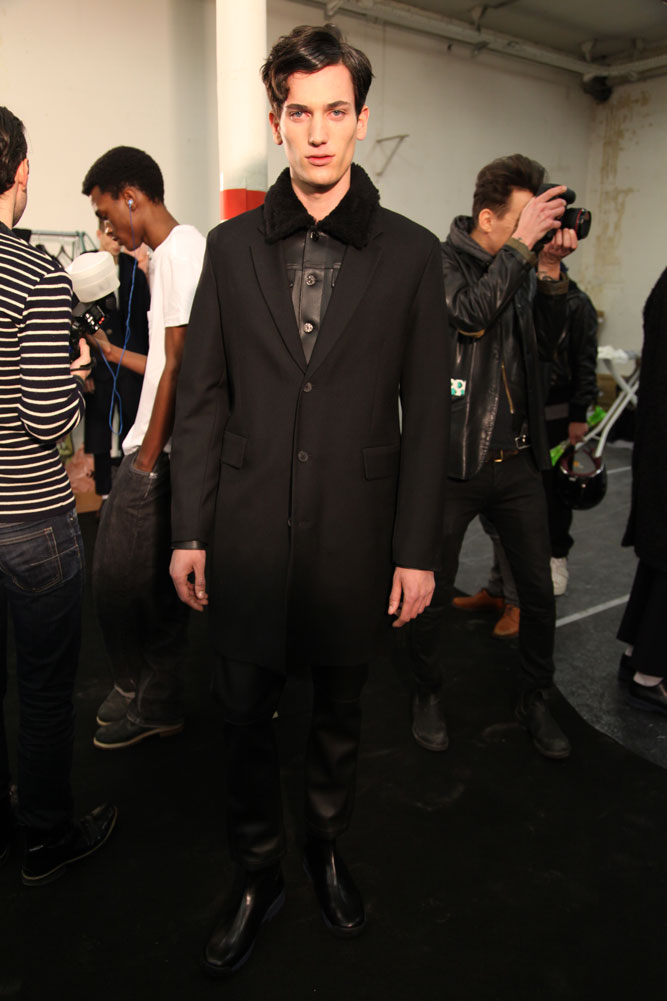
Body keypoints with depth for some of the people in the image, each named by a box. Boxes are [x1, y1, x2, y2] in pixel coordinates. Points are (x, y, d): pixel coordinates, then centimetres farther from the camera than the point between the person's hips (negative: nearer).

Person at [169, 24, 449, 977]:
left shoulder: (410, 253, 0)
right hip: (250, 536, 1)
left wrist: (418, 548, -3)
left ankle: (328, 849, 44)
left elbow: (427, 412, -1)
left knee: (340, 716, 17)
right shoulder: (231, 247, 4)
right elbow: (202, 397, 4)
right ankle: (257, 875, 37)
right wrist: (190, 530, 1)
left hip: (353, 536, 0)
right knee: (246, 714, 13)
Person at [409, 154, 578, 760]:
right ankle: (428, 694, 32)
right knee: (434, 593, 8)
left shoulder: (520, 269, 10)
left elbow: (546, 346, 7)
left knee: (539, 591, 11)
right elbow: (471, 314, -25)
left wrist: (550, 272, -4)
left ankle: (536, 700, 32)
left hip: (517, 460, 5)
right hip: (452, 461, -5)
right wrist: (521, 246, -18)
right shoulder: (439, 263, -6)